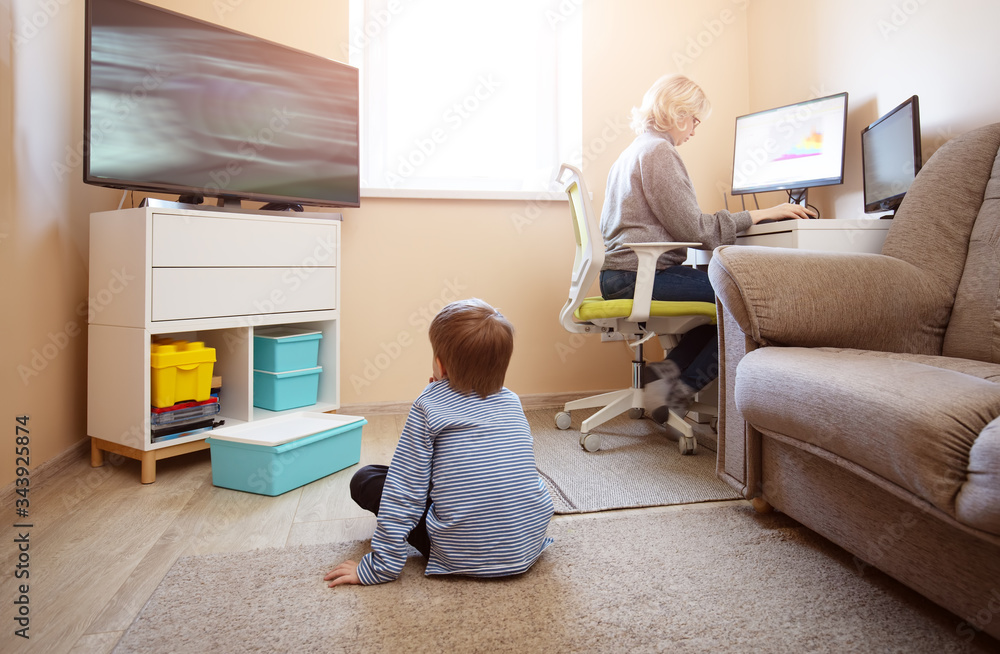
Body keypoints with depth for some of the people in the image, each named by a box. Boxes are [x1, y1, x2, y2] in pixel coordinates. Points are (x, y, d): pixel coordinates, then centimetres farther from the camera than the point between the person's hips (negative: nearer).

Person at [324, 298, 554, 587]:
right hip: (530, 547, 6)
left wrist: (379, 567, -2)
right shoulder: (512, 403, 5)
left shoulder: (428, 406, -8)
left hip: (464, 558, -5)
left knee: (364, 479, 5)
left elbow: (404, 494, -10)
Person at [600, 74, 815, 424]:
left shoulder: (633, 152, 24)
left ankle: (668, 369, -1)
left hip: (619, 274, 10)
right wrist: (761, 214, -6)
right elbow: (693, 229, -13)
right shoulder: (658, 151, -8)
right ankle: (683, 386, -7)